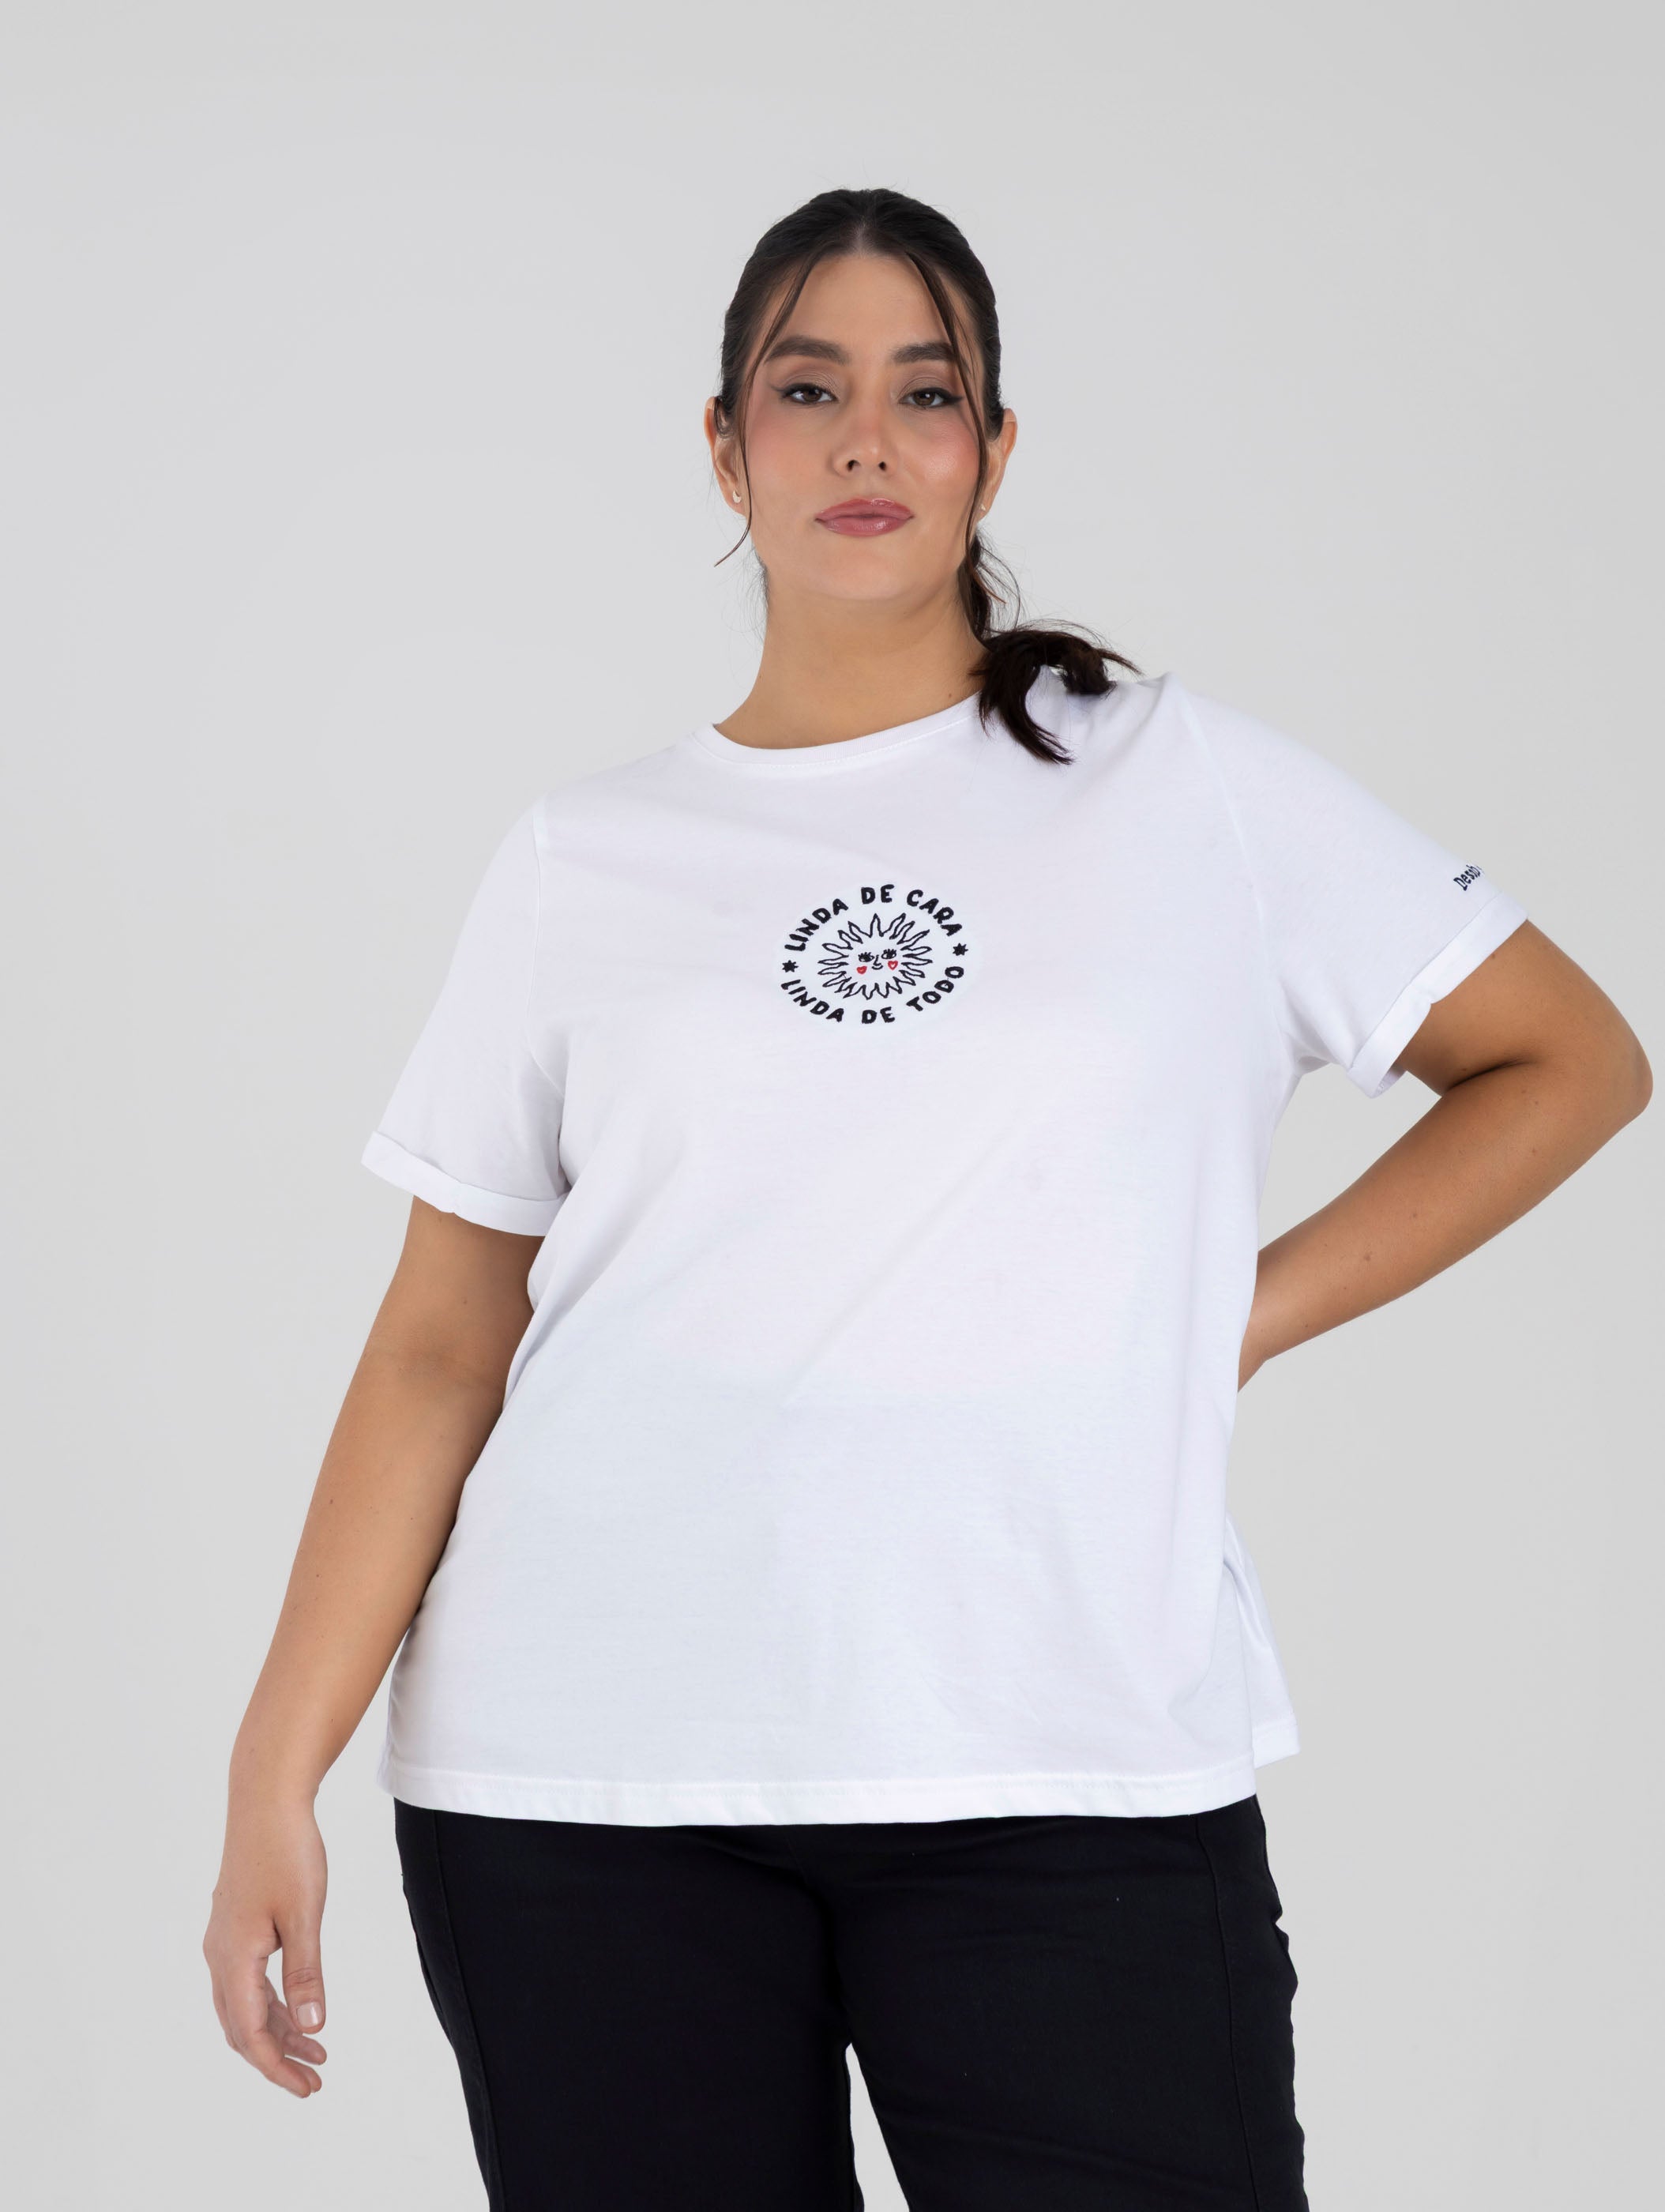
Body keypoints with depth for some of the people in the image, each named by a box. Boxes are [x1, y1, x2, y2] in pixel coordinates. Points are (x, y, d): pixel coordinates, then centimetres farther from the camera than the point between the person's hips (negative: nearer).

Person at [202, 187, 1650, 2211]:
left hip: (1070, 1765, -1)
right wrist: (276, 1772, 2)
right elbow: (441, 1341, 8)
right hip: (580, 1773, 1)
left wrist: (1248, 1315, 3)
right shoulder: (582, 860, 10)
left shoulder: (1192, 787, 7)